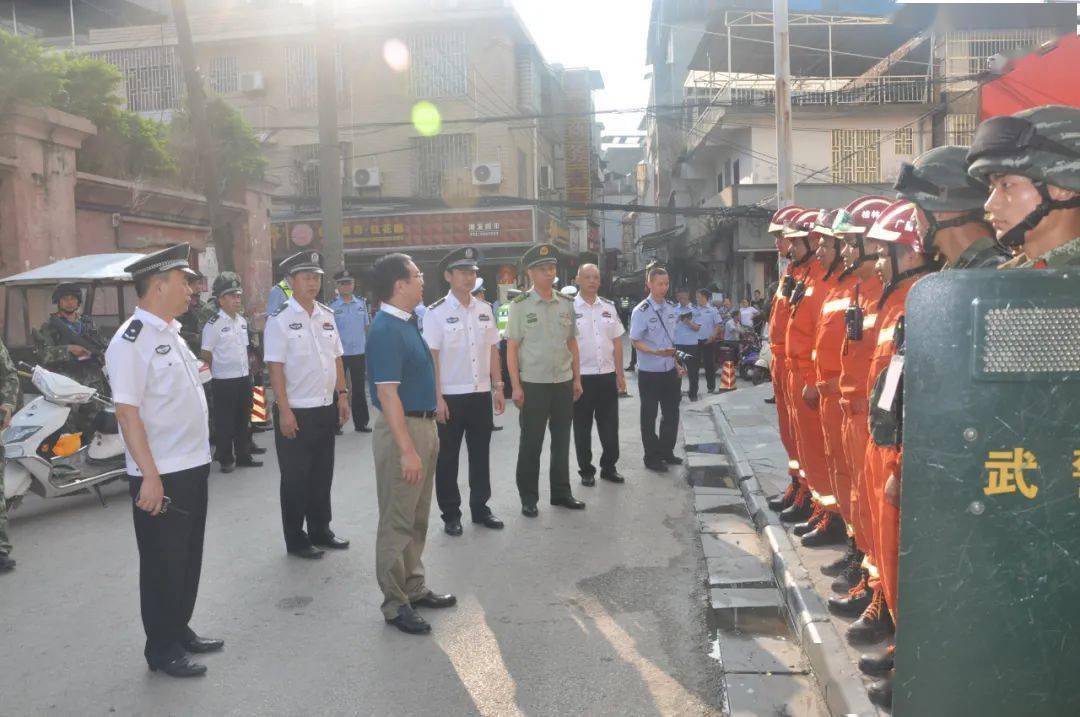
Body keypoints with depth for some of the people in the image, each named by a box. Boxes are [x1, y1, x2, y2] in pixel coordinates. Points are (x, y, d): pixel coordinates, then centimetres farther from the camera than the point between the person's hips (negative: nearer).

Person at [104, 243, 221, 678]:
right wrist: (150, 476, -24)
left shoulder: (171, 333, 11)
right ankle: (161, 650, 20)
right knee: (162, 564, 5)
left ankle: (180, 630, 35)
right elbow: (127, 411, -22)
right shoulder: (131, 341, -17)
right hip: (160, 477, -9)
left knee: (189, 557, 19)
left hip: (193, 468, 9)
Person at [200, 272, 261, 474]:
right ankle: (226, 460, 14)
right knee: (224, 422, 3)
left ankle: (243, 456, 26)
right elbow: (206, 355, -9)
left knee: (243, 420, 15)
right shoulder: (213, 324, -12)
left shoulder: (242, 321, 9)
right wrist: (213, 376, -5)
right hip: (224, 381, -7)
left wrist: (248, 371, 15)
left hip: (244, 378, 7)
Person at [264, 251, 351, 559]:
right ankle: (296, 539, 20)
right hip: (295, 412, -6)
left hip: (326, 409, 6)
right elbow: (276, 367, -14)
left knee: (323, 473, 17)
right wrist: (285, 411, -17)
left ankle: (320, 530, 32)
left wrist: (342, 395, 8)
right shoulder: (280, 320, -11)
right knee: (295, 478, 6)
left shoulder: (327, 315, 7)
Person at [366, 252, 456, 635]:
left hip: (424, 424, 10)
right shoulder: (386, 330, -19)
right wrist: (406, 449, -26)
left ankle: (414, 588, 31)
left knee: (417, 516, 18)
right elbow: (387, 393, -24)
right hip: (402, 430, -10)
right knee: (397, 520, 1)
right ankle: (395, 603, 12)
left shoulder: (407, 323, 10)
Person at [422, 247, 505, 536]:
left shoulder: (484, 309, 7)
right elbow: (431, 358, -11)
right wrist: (437, 398, -15)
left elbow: (493, 350, 10)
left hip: (482, 394, 5)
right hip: (451, 396, -4)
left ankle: (480, 507, 28)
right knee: (447, 458, 7)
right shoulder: (437, 313, -8)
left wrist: (498, 387, 6)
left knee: (481, 454, 13)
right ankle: (450, 514, 20)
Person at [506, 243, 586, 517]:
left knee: (562, 440, 13)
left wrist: (577, 379, 10)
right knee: (531, 443, 4)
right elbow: (511, 348, -6)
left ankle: (561, 492, 26)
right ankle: (529, 498, 17)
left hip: (564, 382, 4)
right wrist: (516, 386, -10)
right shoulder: (520, 305, -5)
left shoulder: (566, 304, 7)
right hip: (533, 384, -4)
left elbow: (572, 343, 13)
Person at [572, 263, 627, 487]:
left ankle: (609, 467, 25)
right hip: (581, 376, -4)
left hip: (607, 375, 4)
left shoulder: (609, 307, 8)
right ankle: (586, 470, 20)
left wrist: (620, 374, 9)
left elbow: (617, 342, 12)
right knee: (582, 428, 7)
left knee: (610, 426, 10)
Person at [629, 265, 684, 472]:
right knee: (649, 416, 6)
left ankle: (666, 451, 32)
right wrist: (656, 352, -29)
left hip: (669, 370, 6)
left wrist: (676, 363, 13)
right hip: (649, 372, -6)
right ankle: (652, 457, 17)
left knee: (671, 413, 15)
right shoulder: (641, 311, -14)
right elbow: (636, 341, -14)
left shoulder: (670, 308, 6)